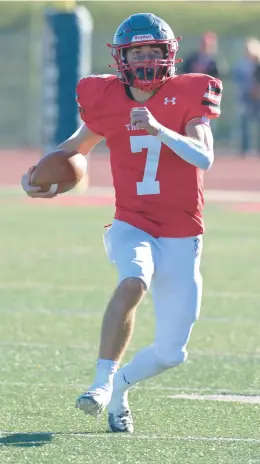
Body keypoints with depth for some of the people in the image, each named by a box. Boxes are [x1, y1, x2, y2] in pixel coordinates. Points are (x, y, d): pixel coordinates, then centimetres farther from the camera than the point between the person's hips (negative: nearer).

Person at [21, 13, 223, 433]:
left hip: (181, 239, 0)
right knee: (133, 282, -36)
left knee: (171, 353, 1)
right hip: (132, 226, 0)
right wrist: (36, 174, 0)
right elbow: (78, 145, 16)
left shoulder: (187, 96, -7)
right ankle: (103, 381, -28)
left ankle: (120, 385, 31)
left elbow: (204, 158, -22)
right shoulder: (106, 99, -1)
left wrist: (159, 129, -35)